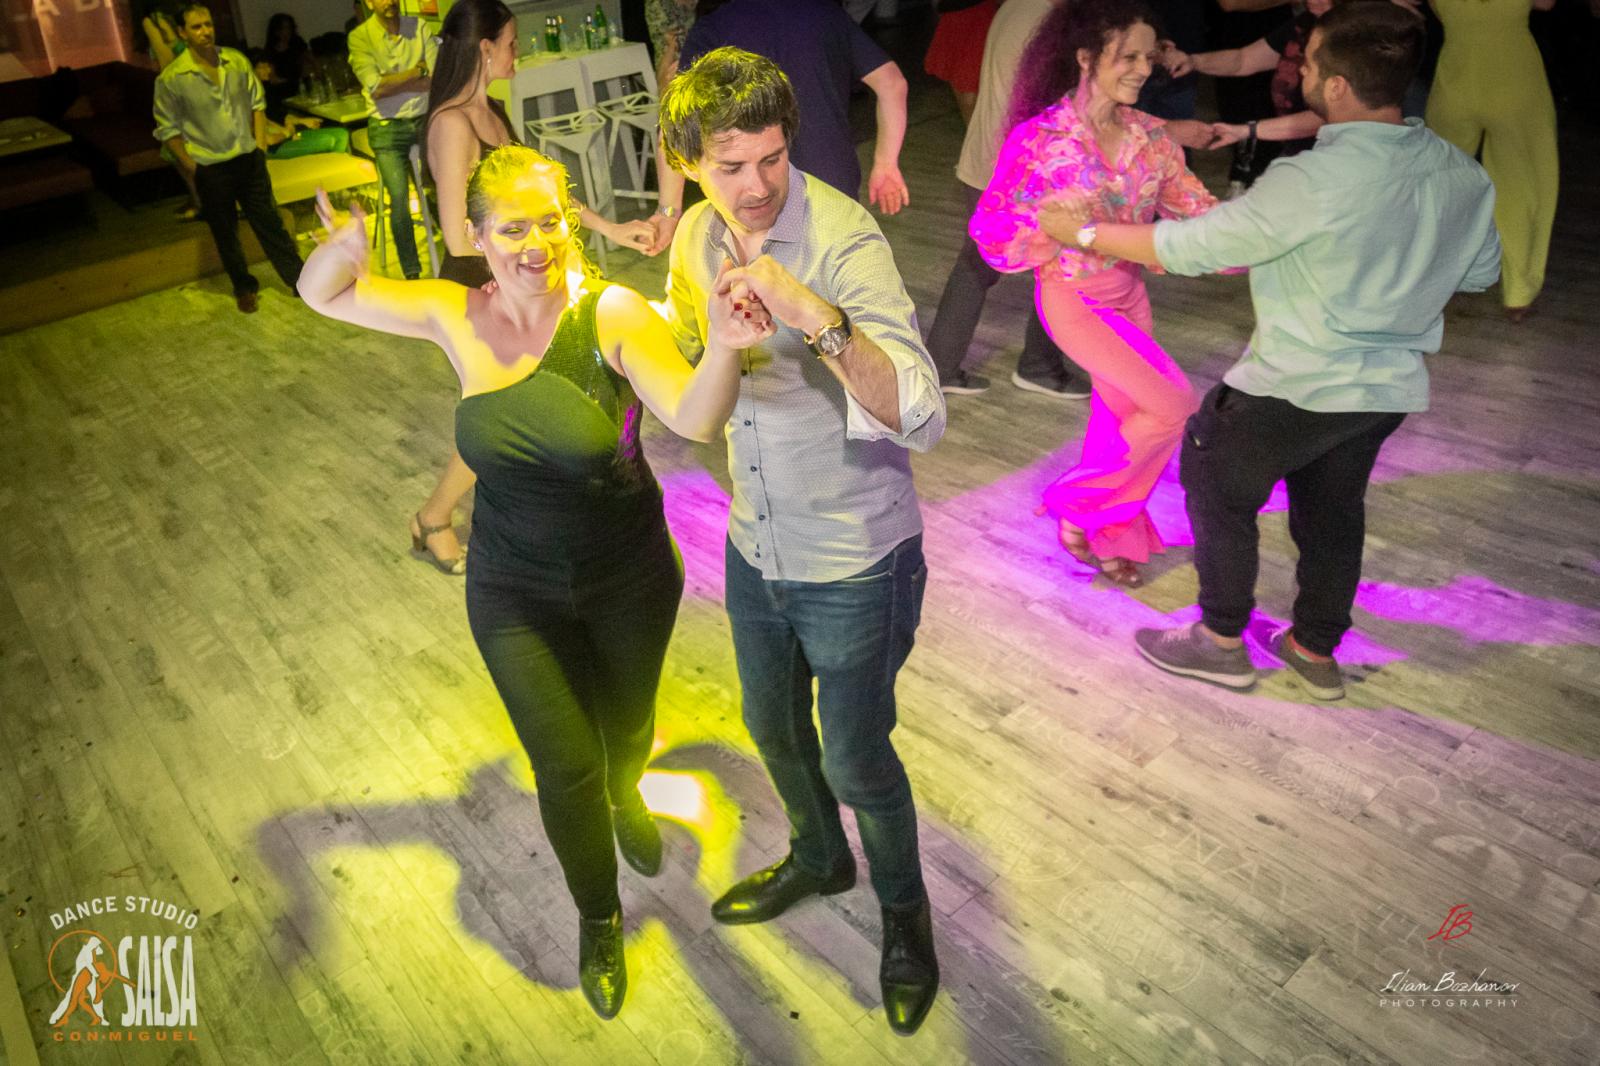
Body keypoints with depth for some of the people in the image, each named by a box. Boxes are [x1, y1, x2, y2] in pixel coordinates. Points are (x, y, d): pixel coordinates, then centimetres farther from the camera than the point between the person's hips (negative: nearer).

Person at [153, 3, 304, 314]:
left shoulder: (237, 61, -2)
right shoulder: (171, 78, -13)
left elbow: (257, 102, 9)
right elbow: (168, 129, -6)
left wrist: (260, 144, 3)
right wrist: (191, 167, -8)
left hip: (248, 158, 2)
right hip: (210, 168, -2)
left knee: (269, 221, 9)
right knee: (225, 232, 10)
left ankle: (299, 279, 18)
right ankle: (244, 288, 27)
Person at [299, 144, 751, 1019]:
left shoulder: (612, 313, -21)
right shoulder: (459, 318, -9)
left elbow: (695, 419, -34)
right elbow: (321, 295, 1)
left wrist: (723, 348, -56)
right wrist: (346, 244, -24)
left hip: (629, 578, -1)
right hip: (516, 595, 2)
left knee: (627, 727, 23)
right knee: (565, 767, 8)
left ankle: (625, 798, 63)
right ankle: (598, 919, 37)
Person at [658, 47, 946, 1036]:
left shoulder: (843, 235, -24)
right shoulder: (699, 233, -2)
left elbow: (921, 416, -35)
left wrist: (813, 314, -46)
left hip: (854, 561, -6)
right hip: (756, 547, 7)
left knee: (855, 757, 11)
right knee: (773, 726, 25)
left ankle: (904, 906, 42)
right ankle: (819, 859, 55)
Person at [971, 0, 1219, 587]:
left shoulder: (1149, 135, -1)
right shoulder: (1039, 137, -16)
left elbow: (1196, 209, 1)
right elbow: (992, 229, -14)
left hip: (1129, 293, 6)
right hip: (1073, 298, -6)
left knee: (1123, 417, 14)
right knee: (1173, 406, -12)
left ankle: (1108, 534, 37)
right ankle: (1077, 506, 8)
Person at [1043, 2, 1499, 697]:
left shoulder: (1312, 182, -26)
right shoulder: (1464, 175, -4)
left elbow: (1190, 247, -19)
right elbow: (1480, 273, 11)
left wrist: (1085, 231, -6)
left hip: (1296, 386, -7)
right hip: (1391, 385, 7)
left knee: (1218, 488, 15)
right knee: (1333, 510, 23)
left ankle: (1222, 642, 26)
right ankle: (1316, 650, 38)